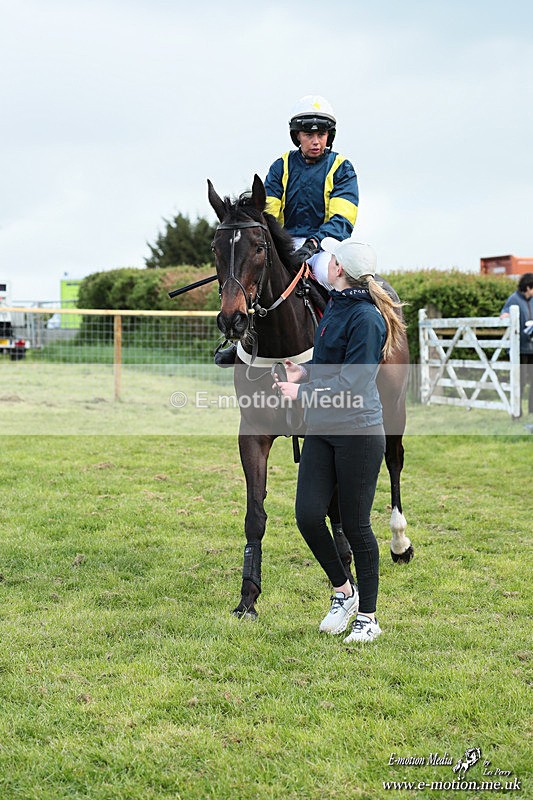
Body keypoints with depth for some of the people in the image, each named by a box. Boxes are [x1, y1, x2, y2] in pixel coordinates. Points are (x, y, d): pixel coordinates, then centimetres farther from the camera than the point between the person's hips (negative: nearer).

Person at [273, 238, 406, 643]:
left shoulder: (365, 318, -17)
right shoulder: (335, 306, 12)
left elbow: (351, 384, -20)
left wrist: (303, 393, -12)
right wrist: (307, 372, 7)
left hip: (359, 433, -8)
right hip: (322, 430, 8)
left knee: (355, 526, 1)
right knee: (308, 515, 1)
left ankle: (368, 617, 16)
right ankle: (343, 591, 23)